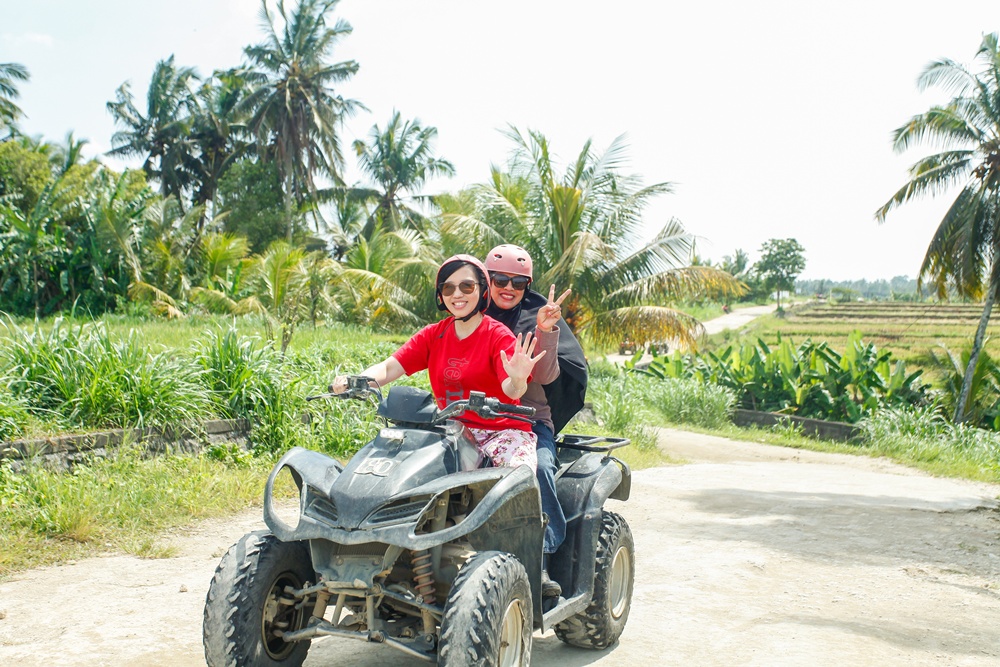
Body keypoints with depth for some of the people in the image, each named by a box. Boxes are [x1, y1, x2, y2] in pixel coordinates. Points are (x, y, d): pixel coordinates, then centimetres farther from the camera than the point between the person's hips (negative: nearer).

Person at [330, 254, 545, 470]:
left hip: (502, 430, -4)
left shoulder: (498, 335, -7)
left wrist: (517, 381, -46)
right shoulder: (432, 335, 9)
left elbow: (510, 389, -21)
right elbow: (389, 368, -1)